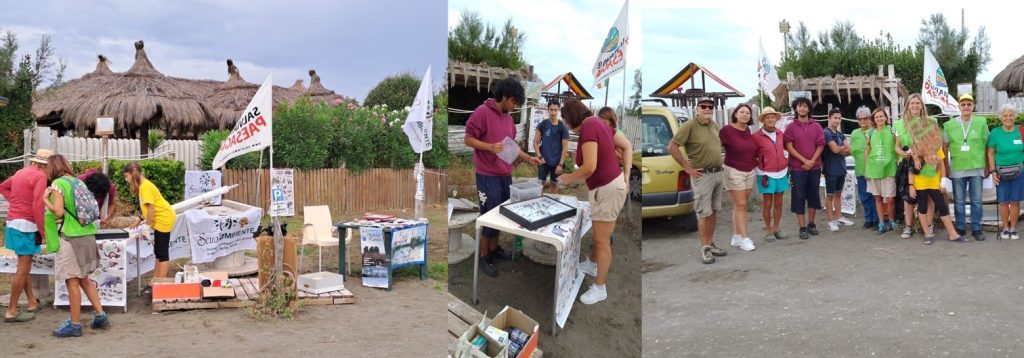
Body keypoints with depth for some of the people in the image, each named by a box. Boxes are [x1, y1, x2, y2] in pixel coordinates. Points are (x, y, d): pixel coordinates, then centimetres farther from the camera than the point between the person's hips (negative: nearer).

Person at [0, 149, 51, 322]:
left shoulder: (22, 172, 13)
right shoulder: (40, 176, -14)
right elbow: (37, 207, -20)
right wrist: (43, 231, -14)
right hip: (25, 224, -9)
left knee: (25, 266, 16)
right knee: (23, 268, -3)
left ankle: (33, 303, 25)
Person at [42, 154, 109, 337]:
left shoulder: (57, 184, -7)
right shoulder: (78, 181, 13)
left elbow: (58, 212, -15)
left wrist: (45, 199, 0)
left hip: (70, 237, -7)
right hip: (87, 235, 7)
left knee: (72, 282, 0)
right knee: (84, 278, 18)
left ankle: (75, 325, 6)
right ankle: (100, 316, 18)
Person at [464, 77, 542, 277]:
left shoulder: (508, 117, 12)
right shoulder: (482, 112, -12)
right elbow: (468, 139, -13)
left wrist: (529, 159, 11)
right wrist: (491, 147, -26)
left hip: (505, 174, 7)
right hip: (487, 175, -7)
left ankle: (494, 248, 28)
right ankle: (484, 256, 10)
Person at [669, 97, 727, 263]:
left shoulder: (714, 125, 9)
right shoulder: (689, 125, -14)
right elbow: (672, 147, -17)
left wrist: (717, 157, 15)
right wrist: (687, 167, -15)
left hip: (718, 173, 7)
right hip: (702, 175, -7)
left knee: (714, 211, 13)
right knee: (704, 213, -4)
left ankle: (711, 244, 23)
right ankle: (705, 249, 3)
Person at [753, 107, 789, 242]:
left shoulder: (780, 133, 5)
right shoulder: (757, 136, -9)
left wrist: (787, 165, 12)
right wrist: (762, 173, -6)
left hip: (782, 173, 4)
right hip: (767, 174, -4)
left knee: (778, 202, 10)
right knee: (768, 203, 2)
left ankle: (776, 228, 21)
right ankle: (768, 230, 11)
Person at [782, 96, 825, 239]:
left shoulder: (816, 126, 7)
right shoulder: (791, 127, 1)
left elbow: (820, 145, 3)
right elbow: (789, 146, -6)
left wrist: (812, 161, -11)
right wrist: (804, 160, -15)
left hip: (814, 167, 3)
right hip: (797, 168, -3)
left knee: (813, 195, 9)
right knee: (799, 197, -2)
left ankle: (811, 223, 23)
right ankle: (802, 227, 3)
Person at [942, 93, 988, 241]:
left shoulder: (981, 123, 1)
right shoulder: (949, 125, 2)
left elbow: (987, 146, 6)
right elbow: (944, 148, 7)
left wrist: (987, 167, 5)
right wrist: (946, 168, 4)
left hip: (977, 169, 0)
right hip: (957, 169, 0)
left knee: (977, 201, 5)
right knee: (959, 201, 8)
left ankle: (976, 228, 14)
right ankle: (960, 228, 17)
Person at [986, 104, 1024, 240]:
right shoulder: (995, 133, -2)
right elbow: (990, 153, 2)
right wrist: (993, 171, -5)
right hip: (1002, 173, 0)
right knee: (1003, 201, 4)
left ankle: (1013, 228, 16)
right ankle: (1005, 228, 18)